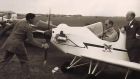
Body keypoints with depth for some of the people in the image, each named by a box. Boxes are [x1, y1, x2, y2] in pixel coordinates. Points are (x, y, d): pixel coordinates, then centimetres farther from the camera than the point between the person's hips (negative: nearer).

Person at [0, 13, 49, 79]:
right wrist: (42, 45, -14)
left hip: (9, 43, 7)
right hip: (17, 44, -7)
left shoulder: (20, 22, 9)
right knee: (24, 61, 11)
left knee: (5, 60, 19)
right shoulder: (28, 28, -14)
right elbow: (31, 40, -14)